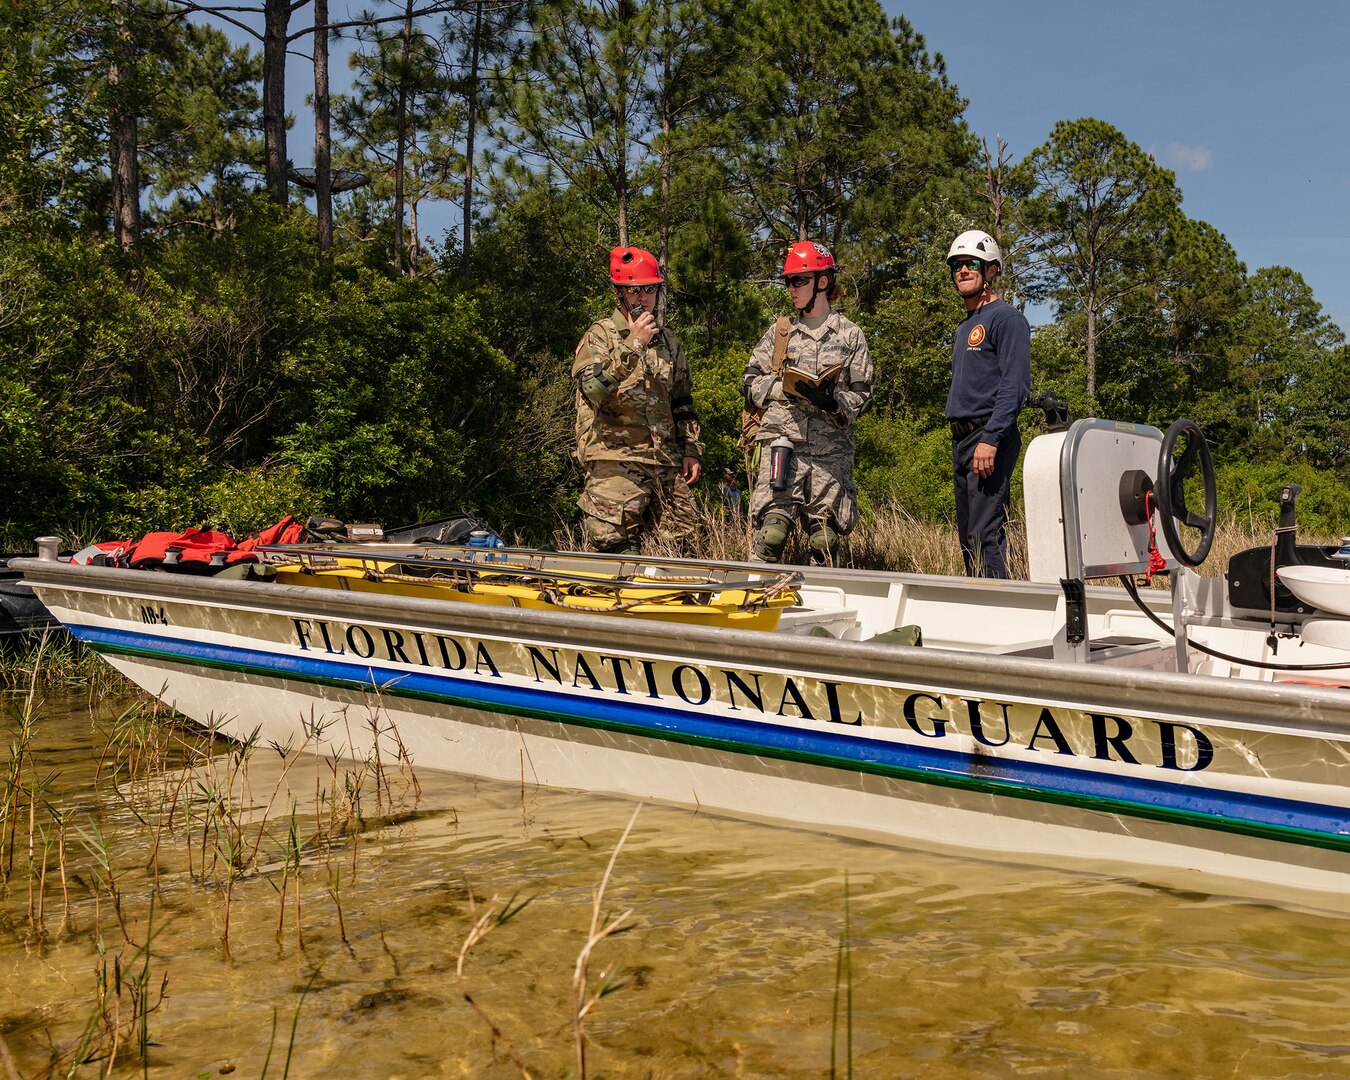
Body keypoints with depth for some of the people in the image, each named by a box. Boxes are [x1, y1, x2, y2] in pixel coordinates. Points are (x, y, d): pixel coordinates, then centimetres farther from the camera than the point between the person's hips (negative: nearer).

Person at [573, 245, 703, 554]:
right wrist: (632, 345, -18)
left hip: (666, 462, 6)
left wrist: (691, 449, 16)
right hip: (614, 461, -6)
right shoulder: (600, 336, 1)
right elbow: (593, 389, -17)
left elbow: (683, 403, 25)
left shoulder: (668, 342, 19)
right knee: (614, 544, -10)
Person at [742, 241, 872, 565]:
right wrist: (786, 388, -6)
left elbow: (861, 395, 6)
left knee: (825, 540, 1)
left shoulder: (850, 335, 9)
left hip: (831, 449, 0)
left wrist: (832, 402, -15)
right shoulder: (779, 332, 14)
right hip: (782, 439, 0)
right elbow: (751, 383, 12)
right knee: (772, 530, -12)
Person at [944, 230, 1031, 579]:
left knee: (986, 535, -15)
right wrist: (960, 444, 17)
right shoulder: (964, 327, 22)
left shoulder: (1005, 318, -6)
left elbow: (1015, 385, -17)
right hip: (961, 439, 10)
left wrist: (990, 439, -25)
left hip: (989, 435, -10)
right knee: (968, 537, 10)